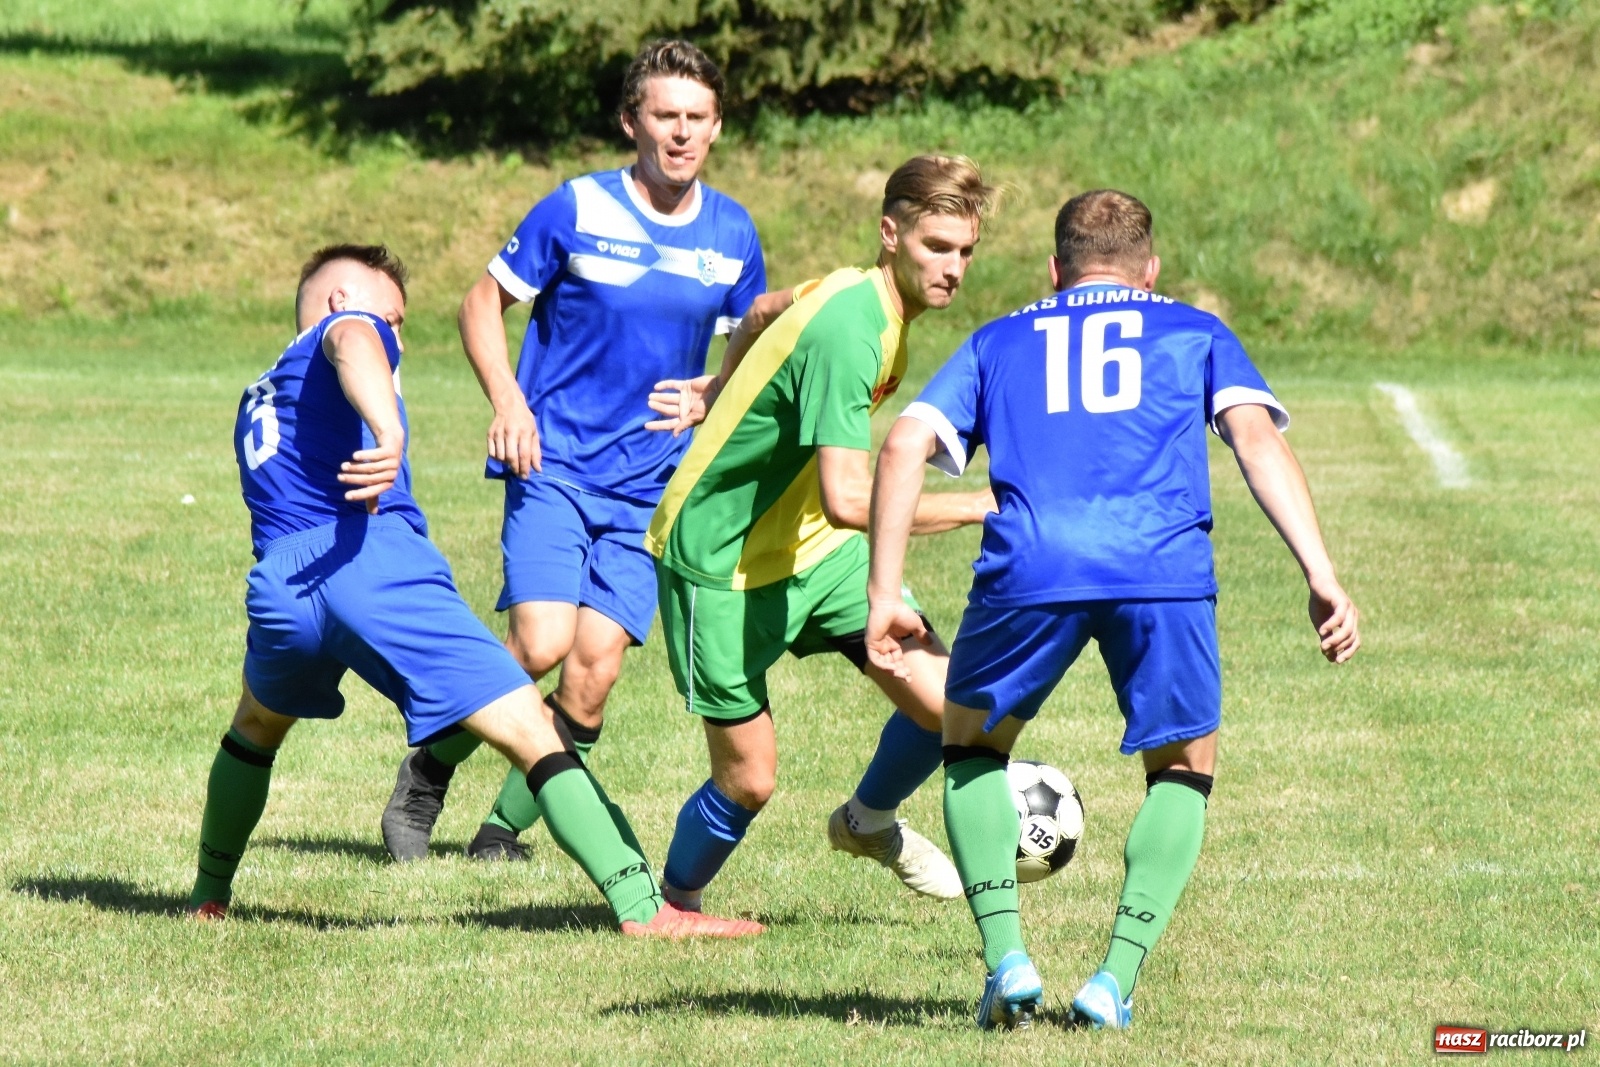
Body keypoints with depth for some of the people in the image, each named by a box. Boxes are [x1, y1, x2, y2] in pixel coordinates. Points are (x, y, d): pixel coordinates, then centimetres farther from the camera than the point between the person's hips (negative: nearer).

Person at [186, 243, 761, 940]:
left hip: (278, 582, 6)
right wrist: (389, 430, -30)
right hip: (377, 557, -6)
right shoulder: (349, 325, 15)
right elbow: (351, 342, -11)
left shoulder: (259, 397, 36)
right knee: (532, 732, -10)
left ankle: (210, 894, 46)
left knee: (259, 723, 38)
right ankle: (640, 907, -23)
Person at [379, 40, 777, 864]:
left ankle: (503, 829, 10)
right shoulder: (576, 210, -5)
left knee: (595, 671, -8)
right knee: (542, 643, -20)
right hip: (555, 465, -3)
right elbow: (483, 303, 2)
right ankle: (425, 777, 4)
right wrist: (506, 400, -13)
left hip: (651, 487, 3)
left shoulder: (733, 234, 6)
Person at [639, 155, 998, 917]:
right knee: (750, 779, -1)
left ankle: (870, 824, 24)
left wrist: (718, 394, 31)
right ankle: (672, 905, 28)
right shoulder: (847, 332, -31)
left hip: (815, 545, 8)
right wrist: (982, 506, -33)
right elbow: (848, 500, -38)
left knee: (945, 703, -6)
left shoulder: (854, 293, -2)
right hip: (723, 565, -8)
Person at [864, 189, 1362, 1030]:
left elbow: (904, 447, 16)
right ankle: (1117, 978, 5)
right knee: (1182, 769, 22)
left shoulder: (998, 342, 30)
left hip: (1027, 569, 1)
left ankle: (1006, 957, 8)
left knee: (973, 746, 26)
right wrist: (1320, 574, 1)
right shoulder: (1194, 333, 28)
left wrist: (884, 595, 16)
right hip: (1164, 572, -1)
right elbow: (1255, 435, 9)